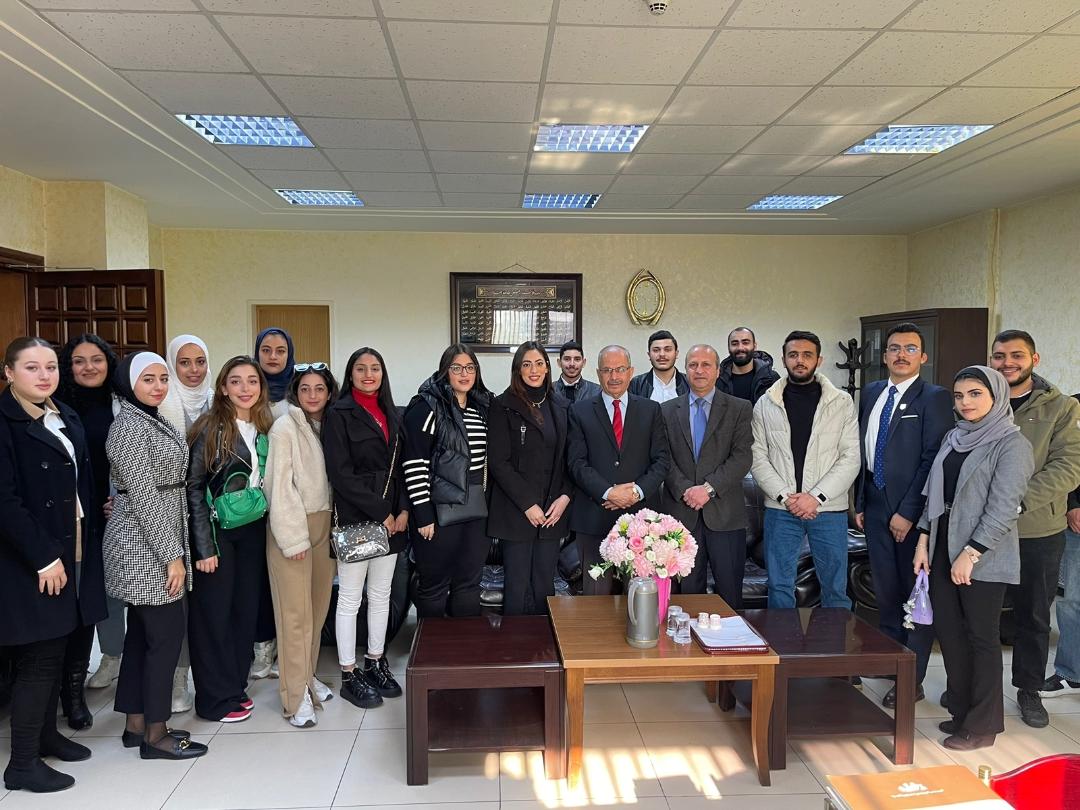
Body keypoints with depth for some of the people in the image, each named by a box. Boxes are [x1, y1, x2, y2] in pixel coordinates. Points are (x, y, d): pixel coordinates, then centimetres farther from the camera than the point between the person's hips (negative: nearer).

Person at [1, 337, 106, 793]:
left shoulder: (66, 417, 10)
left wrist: (84, 546, 10)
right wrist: (43, 557, -18)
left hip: (71, 551, 7)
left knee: (55, 650, 15)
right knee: (38, 658, -1)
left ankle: (46, 735, 30)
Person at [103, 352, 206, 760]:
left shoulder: (151, 421, 12)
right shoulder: (130, 425, -16)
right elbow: (144, 496, -20)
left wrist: (175, 550, 16)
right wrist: (173, 556, -19)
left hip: (152, 545, 9)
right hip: (146, 547, -9)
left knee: (142, 634, 15)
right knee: (167, 635, -3)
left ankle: (136, 724, 25)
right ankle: (155, 735, 9)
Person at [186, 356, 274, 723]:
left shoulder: (264, 428, 5)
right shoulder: (211, 427, -11)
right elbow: (194, 486, -12)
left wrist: (267, 528, 5)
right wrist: (203, 545, -14)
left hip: (253, 530, 6)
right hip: (217, 531, -5)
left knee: (246, 609, 11)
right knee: (214, 613, 4)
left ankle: (235, 686, 26)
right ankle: (216, 699, 17)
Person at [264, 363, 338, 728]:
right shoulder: (285, 428, -9)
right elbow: (280, 485, -13)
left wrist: (332, 526, 8)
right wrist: (293, 536, -15)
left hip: (323, 523, 6)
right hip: (292, 527, -6)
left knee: (318, 606, 11)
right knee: (295, 611, -4)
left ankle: (308, 676, 27)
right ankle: (296, 697, 4)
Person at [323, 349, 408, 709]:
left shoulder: (392, 415, 12)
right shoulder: (339, 414, -7)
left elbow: (402, 467, 12)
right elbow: (341, 474, -14)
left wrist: (403, 510, -2)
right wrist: (380, 513, -15)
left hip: (392, 519, 6)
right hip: (355, 519, -6)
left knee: (381, 595, 14)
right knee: (350, 599, 4)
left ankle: (376, 663, 28)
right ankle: (349, 676, 16)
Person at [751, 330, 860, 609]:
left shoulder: (842, 403, 3)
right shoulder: (766, 404, 5)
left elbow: (851, 458, -3)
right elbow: (758, 458, 1)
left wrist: (816, 496, -13)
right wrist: (784, 496, -11)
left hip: (829, 509, 0)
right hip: (780, 509, 1)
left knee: (835, 587, 8)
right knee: (779, 586, 7)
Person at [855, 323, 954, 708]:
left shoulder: (934, 398, -8)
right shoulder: (871, 393, 11)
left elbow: (933, 460, -13)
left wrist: (909, 512, -16)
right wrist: (860, 502, 10)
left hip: (913, 510, -6)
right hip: (876, 507, 6)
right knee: (885, 590, 15)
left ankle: (912, 680, 14)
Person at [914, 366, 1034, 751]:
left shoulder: (1011, 443, -9)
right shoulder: (953, 437, 11)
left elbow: (1003, 507, -15)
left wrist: (971, 553, -17)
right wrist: (923, 541, 9)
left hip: (983, 558, -6)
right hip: (943, 549, 6)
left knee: (981, 637, 3)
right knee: (949, 632, 10)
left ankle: (982, 724, 16)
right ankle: (961, 711, 25)